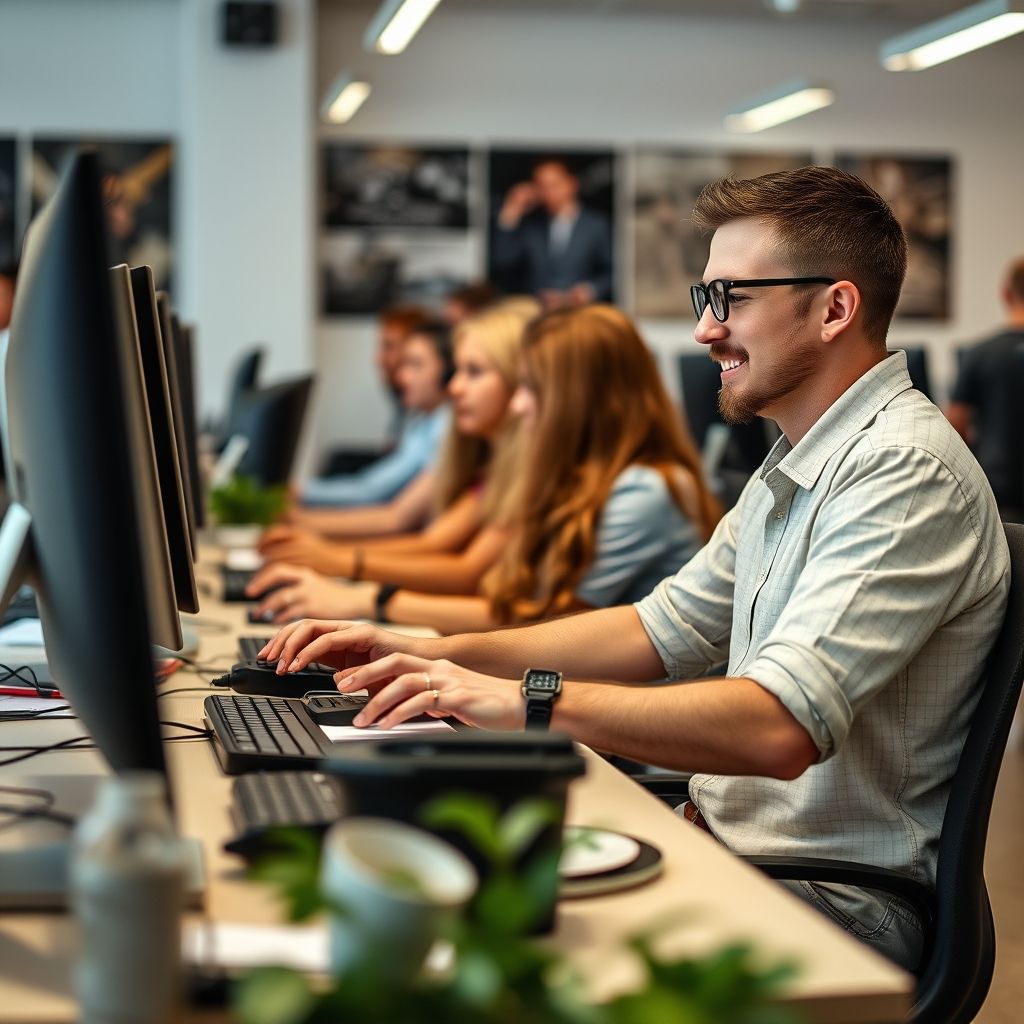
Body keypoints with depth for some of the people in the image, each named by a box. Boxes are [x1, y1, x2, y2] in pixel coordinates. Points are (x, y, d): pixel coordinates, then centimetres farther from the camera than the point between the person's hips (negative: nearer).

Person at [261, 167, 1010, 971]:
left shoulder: (905, 470, -20)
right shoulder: (795, 468, 14)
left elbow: (778, 726, -31)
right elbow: (663, 630, 15)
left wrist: (525, 703, -33)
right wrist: (425, 655, 4)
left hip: (838, 906, -9)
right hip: (730, 847, 9)